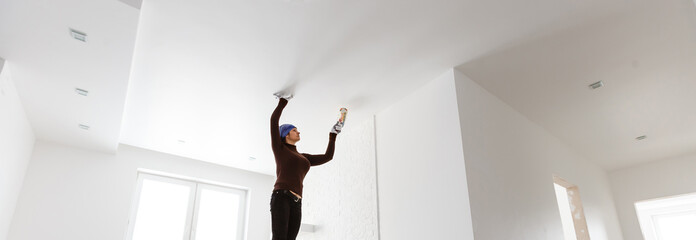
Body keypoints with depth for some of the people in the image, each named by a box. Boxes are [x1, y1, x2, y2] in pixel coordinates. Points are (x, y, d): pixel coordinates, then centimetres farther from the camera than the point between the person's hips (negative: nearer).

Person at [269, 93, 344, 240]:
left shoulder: (303, 158, 30)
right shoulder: (279, 148, 14)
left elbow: (328, 157, 29)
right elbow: (274, 120, 7)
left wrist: (333, 134, 34)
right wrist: (283, 101, 21)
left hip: (296, 204, 6)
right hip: (280, 197, -6)